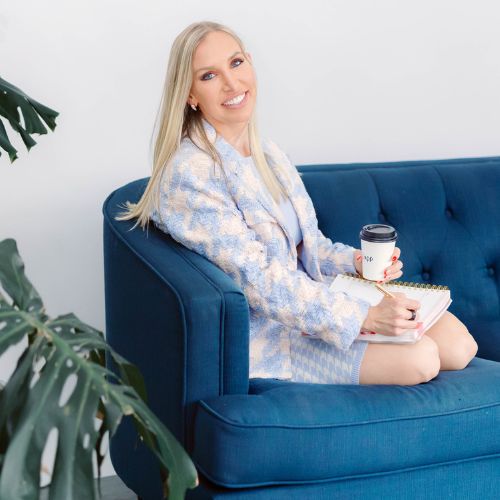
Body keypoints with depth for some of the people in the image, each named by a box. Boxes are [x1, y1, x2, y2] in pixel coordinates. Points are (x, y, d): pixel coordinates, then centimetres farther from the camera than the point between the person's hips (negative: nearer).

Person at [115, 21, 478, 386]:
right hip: (266, 334, -8)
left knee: (458, 344, -7)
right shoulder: (189, 175, -19)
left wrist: (356, 261, -7)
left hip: (311, 296, 8)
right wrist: (365, 318, -28)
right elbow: (260, 280, -23)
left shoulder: (267, 150, 8)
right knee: (418, 358, -21)